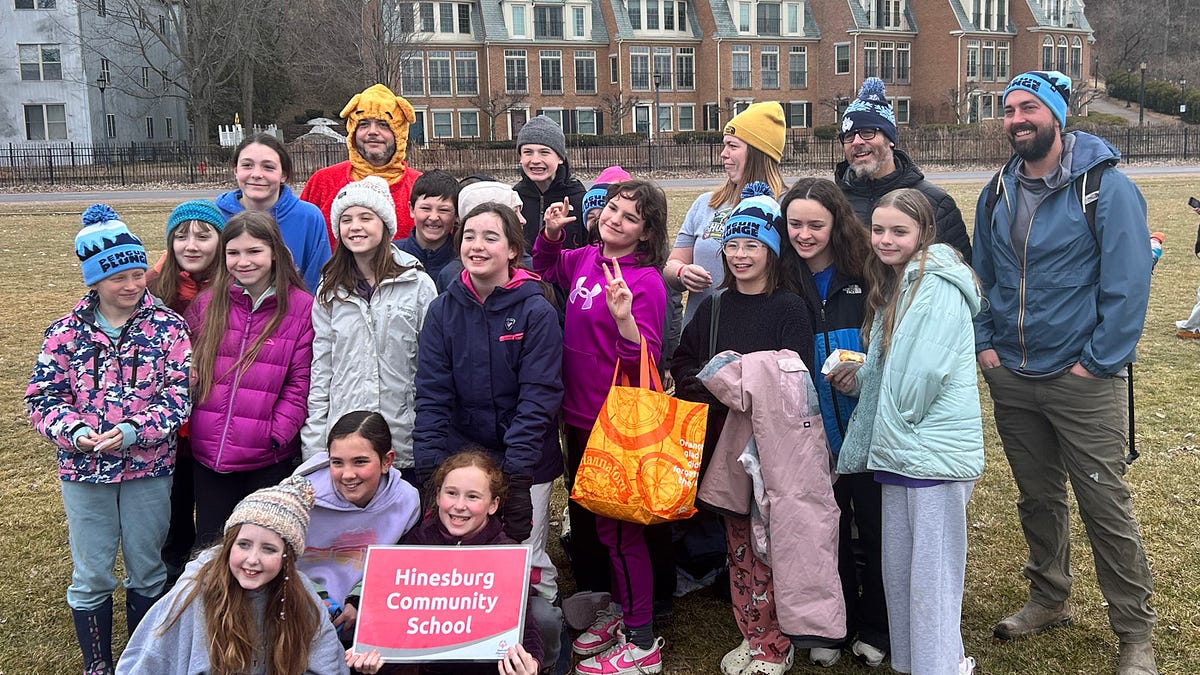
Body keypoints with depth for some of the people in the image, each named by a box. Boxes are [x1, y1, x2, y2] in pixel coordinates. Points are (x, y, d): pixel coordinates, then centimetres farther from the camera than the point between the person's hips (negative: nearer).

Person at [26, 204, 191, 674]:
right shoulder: (67, 331, -1)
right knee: (91, 576, 11)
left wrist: (134, 430, -23)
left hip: (149, 468, -1)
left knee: (147, 572, 13)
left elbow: (180, 391, -10)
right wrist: (75, 432, -19)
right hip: (84, 471, 1)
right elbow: (42, 395, 0)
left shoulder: (167, 326, -6)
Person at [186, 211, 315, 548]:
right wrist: (187, 378, -2)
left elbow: (300, 384, -6)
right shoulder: (206, 304, 5)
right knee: (210, 546, 16)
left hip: (269, 459, -3)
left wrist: (277, 435, -12)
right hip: (209, 455, 3)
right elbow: (187, 365, 16)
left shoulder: (302, 308, -5)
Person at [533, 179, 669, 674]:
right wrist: (551, 235, 8)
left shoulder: (645, 281, -17)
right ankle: (612, 611, 39)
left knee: (617, 529, 1)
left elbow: (645, 359, -22)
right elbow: (546, 268, 27)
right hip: (579, 416, 8)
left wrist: (623, 317, -39)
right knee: (585, 518, 20)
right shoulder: (586, 260, 4)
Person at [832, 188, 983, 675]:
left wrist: (900, 426, -9)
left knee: (933, 575, -2)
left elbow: (925, 370, -20)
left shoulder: (938, 284, -12)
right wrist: (858, 378, 5)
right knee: (897, 567, 15)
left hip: (936, 449, -9)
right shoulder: (895, 285, 17)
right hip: (899, 449, 9)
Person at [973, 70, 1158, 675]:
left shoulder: (1107, 187, -9)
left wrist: (1097, 362, -15)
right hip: (1010, 377, 5)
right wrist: (983, 343, 4)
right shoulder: (997, 195, 8)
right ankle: (1050, 600, 35)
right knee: (1037, 498, 17)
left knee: (1106, 506, 0)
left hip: (1083, 380, -5)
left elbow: (1128, 283, -12)